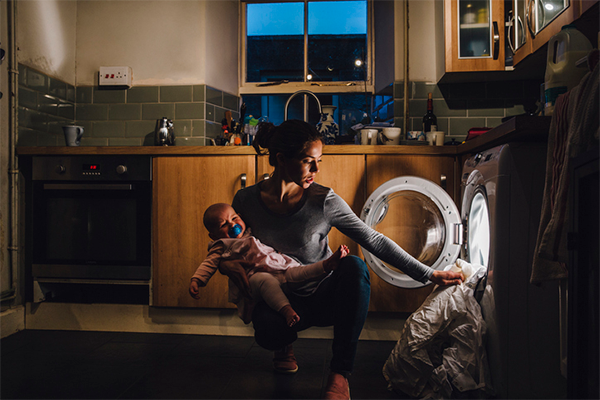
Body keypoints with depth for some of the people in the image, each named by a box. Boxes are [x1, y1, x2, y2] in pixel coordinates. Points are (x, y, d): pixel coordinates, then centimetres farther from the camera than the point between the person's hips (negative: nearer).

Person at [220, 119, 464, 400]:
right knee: (267, 329, -37)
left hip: (324, 297, 1)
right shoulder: (246, 200, -9)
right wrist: (227, 265, -18)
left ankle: (340, 374, -20)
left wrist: (428, 274, -17)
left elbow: (375, 241, -13)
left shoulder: (324, 202, -14)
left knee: (353, 266, -34)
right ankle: (284, 345, 6)